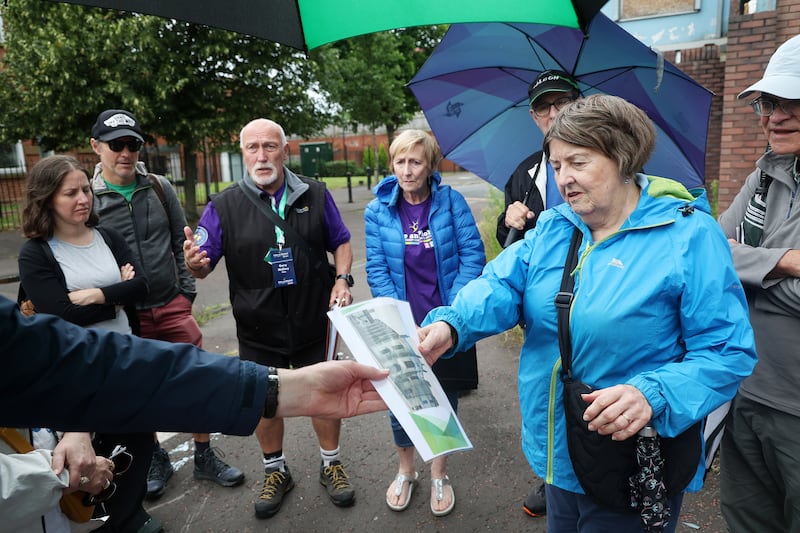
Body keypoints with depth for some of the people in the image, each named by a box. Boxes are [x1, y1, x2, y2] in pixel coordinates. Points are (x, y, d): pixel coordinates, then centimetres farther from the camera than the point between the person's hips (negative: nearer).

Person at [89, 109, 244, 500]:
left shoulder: (160, 188, 2)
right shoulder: (88, 199, -4)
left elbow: (181, 242, 7)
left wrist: (187, 293, 3)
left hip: (173, 306, 2)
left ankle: (204, 457, 24)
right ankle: (156, 460, 34)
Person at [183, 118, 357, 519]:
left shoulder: (314, 194, -2)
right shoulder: (224, 206, -5)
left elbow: (340, 243, 8)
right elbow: (203, 265, -5)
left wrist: (342, 279, -9)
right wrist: (194, 262, -28)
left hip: (314, 322, 0)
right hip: (258, 330, 0)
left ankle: (331, 464, 38)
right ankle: (275, 471, 40)